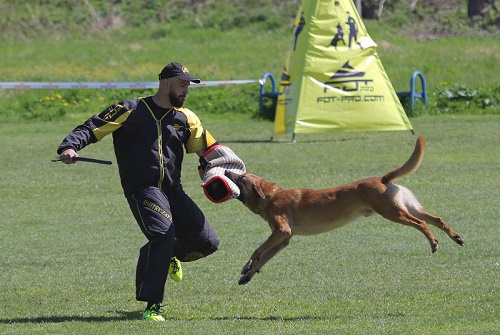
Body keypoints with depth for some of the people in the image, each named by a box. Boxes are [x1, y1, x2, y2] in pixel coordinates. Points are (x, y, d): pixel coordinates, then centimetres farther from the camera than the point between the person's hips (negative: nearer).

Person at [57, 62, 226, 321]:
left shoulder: (186, 119, 15)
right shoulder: (130, 111, 1)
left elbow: (208, 148, 21)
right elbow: (92, 128, -2)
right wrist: (70, 147, -21)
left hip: (173, 191, 6)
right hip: (142, 190, -6)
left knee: (207, 243, -2)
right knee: (164, 235, -29)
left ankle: (170, 255, 34)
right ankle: (151, 306, -22)